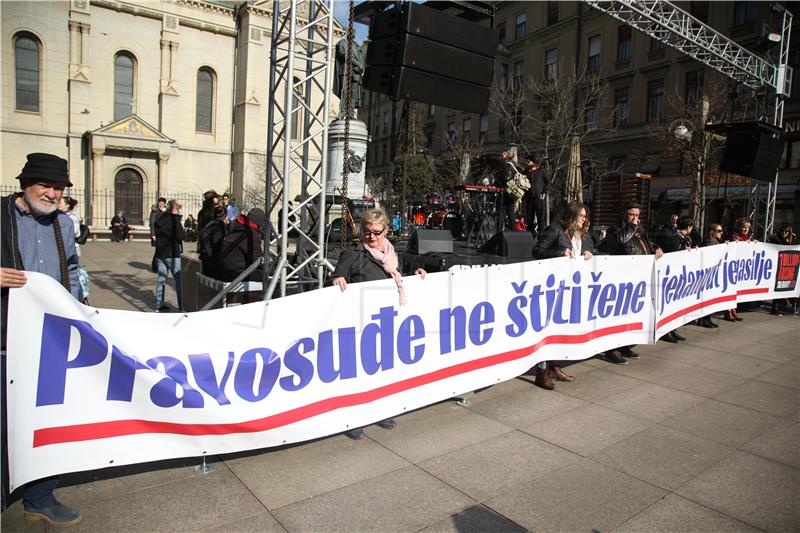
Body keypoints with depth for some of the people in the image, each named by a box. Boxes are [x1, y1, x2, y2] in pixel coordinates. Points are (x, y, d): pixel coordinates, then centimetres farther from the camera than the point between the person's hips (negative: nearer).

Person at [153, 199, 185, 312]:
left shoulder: (159, 220, 10)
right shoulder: (174, 220, -13)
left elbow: (158, 234, 17)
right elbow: (181, 236, -15)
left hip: (160, 253, 7)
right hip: (172, 254, -7)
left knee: (161, 278, 12)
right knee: (179, 280, -3)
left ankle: (159, 304, 16)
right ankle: (182, 306, -5)